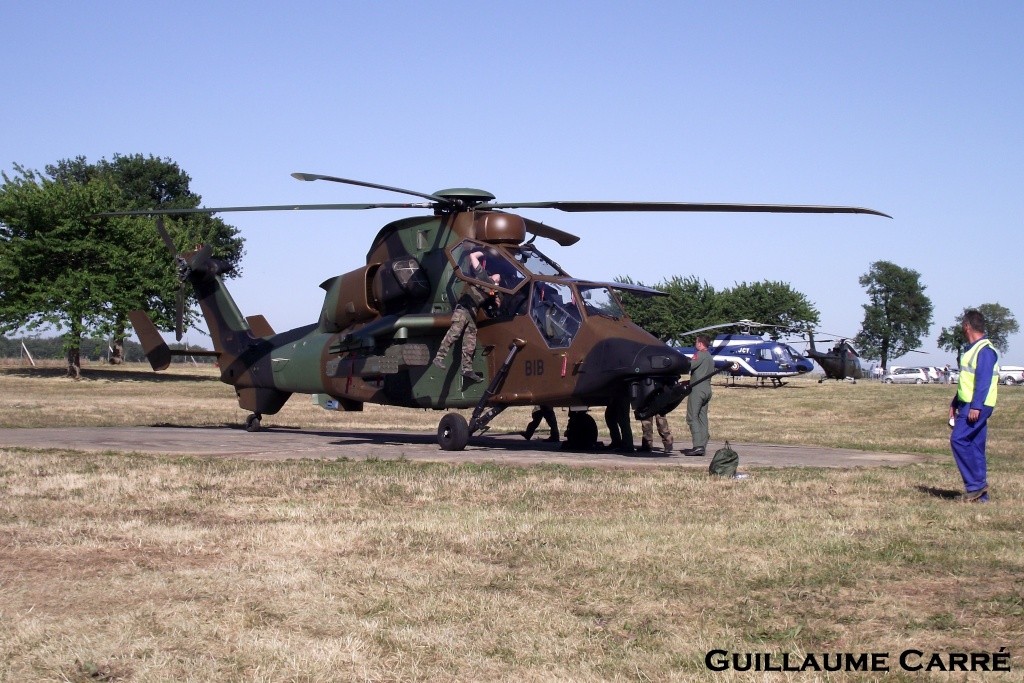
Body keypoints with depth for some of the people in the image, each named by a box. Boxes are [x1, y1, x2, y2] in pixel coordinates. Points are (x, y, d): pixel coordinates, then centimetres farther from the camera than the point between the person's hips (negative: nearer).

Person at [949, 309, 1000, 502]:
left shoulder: (985, 350, -14)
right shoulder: (973, 349, 18)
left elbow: (984, 381, -22)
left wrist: (976, 406, -27)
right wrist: (955, 403, 25)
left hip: (977, 407, -10)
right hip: (969, 406, 10)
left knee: (958, 440, -15)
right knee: (975, 446, 7)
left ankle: (976, 484, -11)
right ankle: (980, 494, 8)